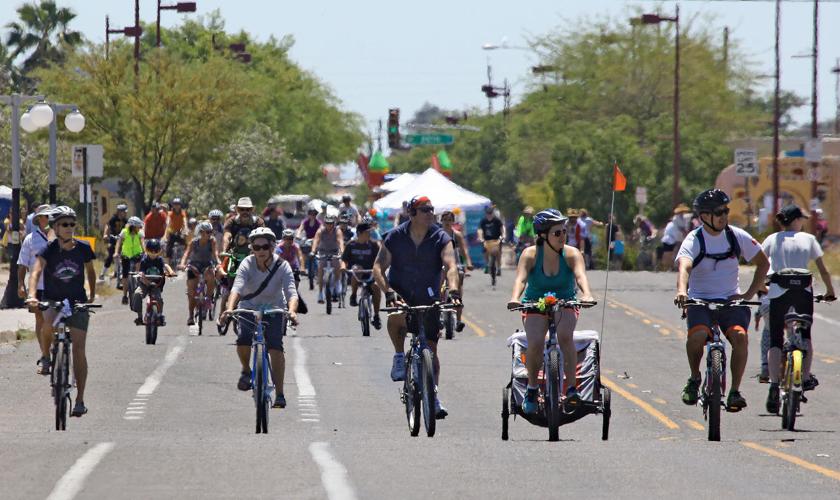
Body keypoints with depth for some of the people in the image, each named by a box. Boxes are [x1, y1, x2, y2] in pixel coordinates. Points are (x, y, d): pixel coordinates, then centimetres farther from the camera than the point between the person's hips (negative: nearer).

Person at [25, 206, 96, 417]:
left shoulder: (83, 249, -3)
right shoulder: (49, 250, -11)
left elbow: (90, 271, 16)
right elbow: (36, 271, -27)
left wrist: (92, 295, 13)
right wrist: (32, 295, -43)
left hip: (77, 303, 1)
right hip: (52, 302, -1)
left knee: (78, 348, -7)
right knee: (49, 325, -35)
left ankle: (80, 400, -2)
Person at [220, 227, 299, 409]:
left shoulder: (282, 266, -20)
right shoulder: (247, 264, -19)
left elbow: (291, 292, -31)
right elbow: (237, 288, -32)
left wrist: (292, 311, -52)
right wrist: (230, 308, -51)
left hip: (274, 310, -1)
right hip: (249, 308, 1)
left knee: (275, 347, -19)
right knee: (243, 342, -23)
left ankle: (280, 394, -10)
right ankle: (246, 371, 11)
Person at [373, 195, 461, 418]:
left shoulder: (441, 238, -8)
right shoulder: (394, 237, -8)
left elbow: (451, 266, -21)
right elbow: (378, 268, -12)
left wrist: (453, 291, -40)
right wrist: (389, 291, -30)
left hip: (428, 298, 1)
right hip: (400, 294, -1)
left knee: (431, 349, 0)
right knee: (396, 317, -36)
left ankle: (433, 397, 10)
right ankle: (399, 356, -11)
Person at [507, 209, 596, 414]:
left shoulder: (572, 254, -12)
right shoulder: (531, 254, -13)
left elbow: (580, 275, -30)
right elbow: (521, 278, -28)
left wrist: (586, 294, -51)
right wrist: (515, 298, -49)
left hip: (565, 304, 0)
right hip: (535, 304, 0)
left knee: (565, 335, -32)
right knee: (535, 342, -27)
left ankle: (572, 389, -25)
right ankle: (531, 388, -4)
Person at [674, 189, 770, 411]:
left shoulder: (737, 236, 0)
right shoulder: (694, 240, -10)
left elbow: (763, 263, 10)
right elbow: (684, 267, -30)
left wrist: (749, 294, -1)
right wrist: (682, 291, -51)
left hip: (731, 301, 2)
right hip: (700, 301, -2)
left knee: (739, 336, -27)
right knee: (697, 335, -31)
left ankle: (735, 391, -14)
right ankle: (694, 379, -3)